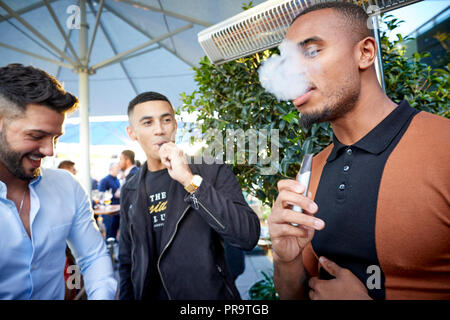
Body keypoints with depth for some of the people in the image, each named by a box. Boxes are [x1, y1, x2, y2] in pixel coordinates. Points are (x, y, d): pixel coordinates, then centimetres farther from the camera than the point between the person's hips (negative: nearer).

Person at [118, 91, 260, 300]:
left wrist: (190, 181, -29)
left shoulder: (213, 172, -12)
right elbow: (127, 260, 10)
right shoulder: (129, 191, 1)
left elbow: (249, 236, -25)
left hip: (210, 294, -3)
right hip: (149, 295, 4)